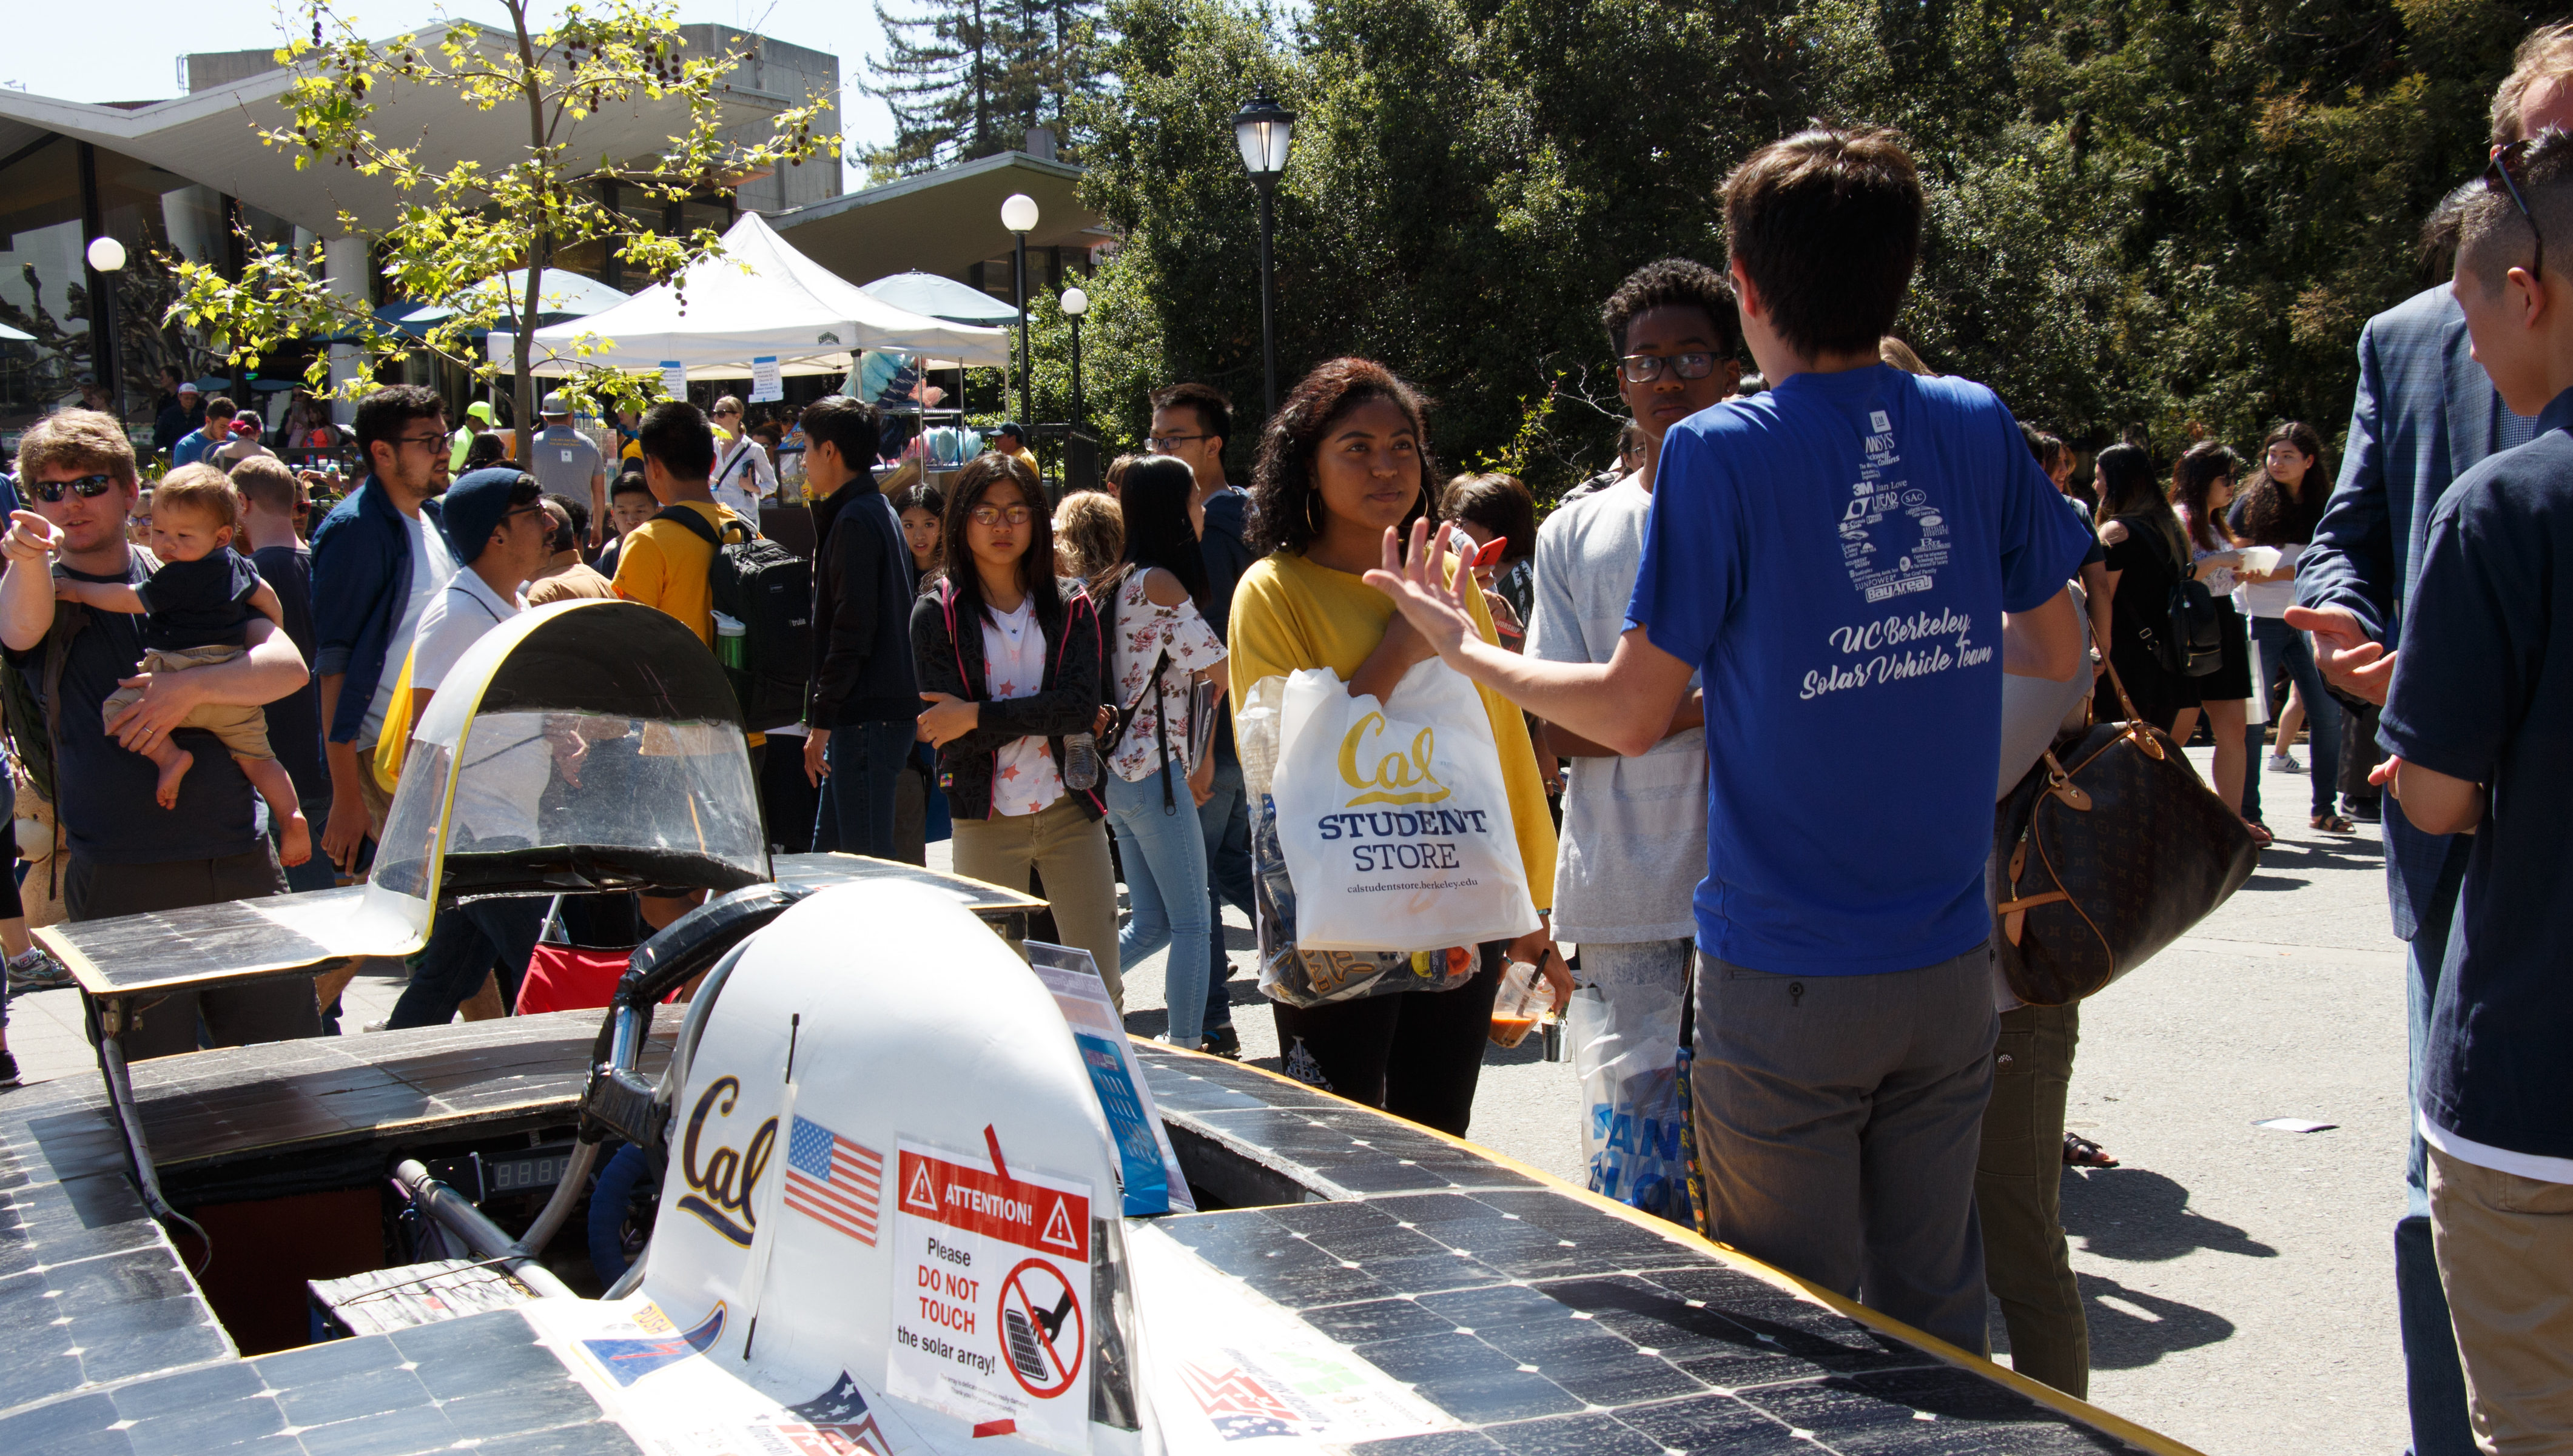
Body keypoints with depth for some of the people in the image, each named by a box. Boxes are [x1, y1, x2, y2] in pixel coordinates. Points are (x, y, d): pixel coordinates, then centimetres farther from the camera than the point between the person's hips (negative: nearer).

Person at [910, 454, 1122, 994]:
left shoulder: (1070, 606, 6)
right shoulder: (937, 614, 0)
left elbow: (1083, 704, -11)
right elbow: (948, 736, -10)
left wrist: (978, 716, -16)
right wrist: (1050, 715, -11)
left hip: (1070, 811, 2)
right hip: (986, 819, -1)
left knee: (1101, 989, 4)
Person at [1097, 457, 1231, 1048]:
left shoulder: (1118, 581, 12)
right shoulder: (1160, 583, -14)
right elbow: (1222, 672, -15)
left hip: (1119, 771, 9)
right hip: (1155, 769, -9)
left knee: (1152, 924, 14)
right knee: (1191, 923, -2)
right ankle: (1186, 1048, 1)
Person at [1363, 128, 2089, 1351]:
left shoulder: (1722, 454, -13)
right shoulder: (1977, 428, 0)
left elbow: (1630, 714, -10)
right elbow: (2056, 651, 11)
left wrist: (1462, 645, 5)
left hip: (1788, 983, -4)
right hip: (1948, 965, 5)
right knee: (1933, 1319, 17)